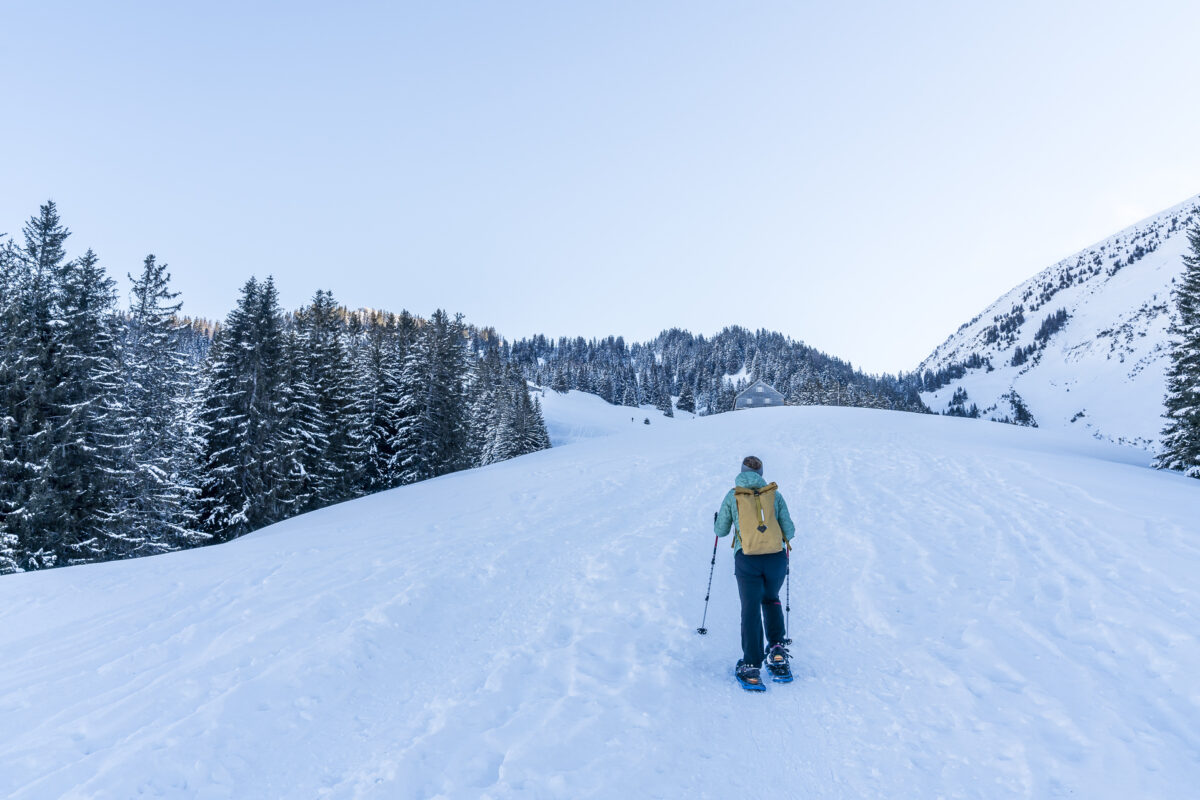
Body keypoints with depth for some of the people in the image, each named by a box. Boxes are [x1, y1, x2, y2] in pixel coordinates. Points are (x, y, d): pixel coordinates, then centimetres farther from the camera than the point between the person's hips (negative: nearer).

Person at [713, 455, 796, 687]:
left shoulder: (732, 496, 6)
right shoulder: (774, 494, 8)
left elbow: (721, 531, 14)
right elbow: (789, 531, 9)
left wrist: (717, 519, 36)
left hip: (747, 559, -2)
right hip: (776, 557, 2)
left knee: (751, 609, 4)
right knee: (771, 600, 26)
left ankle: (751, 666, -4)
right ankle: (777, 649, 13)